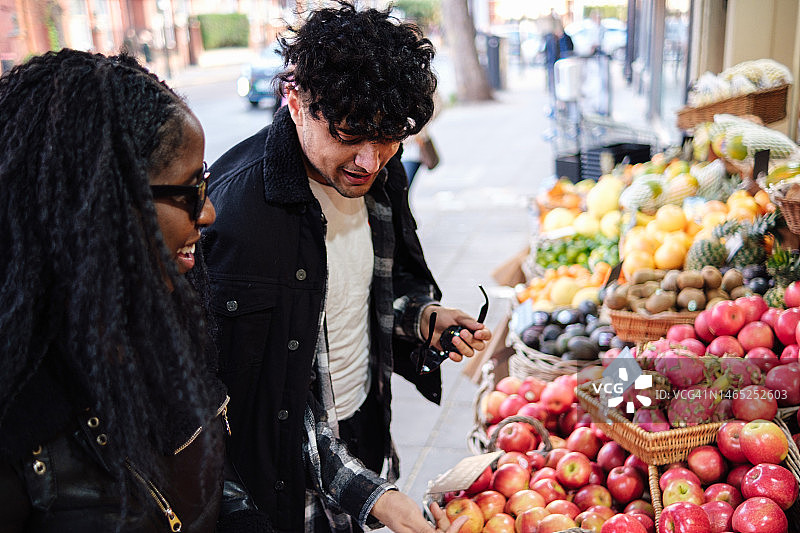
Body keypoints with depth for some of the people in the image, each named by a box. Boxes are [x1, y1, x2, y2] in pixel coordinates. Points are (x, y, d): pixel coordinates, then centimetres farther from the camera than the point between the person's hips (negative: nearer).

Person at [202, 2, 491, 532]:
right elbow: (253, 397, -25)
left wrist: (421, 319, -9)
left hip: (367, 431, 6)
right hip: (291, 467, -6)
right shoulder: (235, 213, -29)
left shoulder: (381, 171, -7)